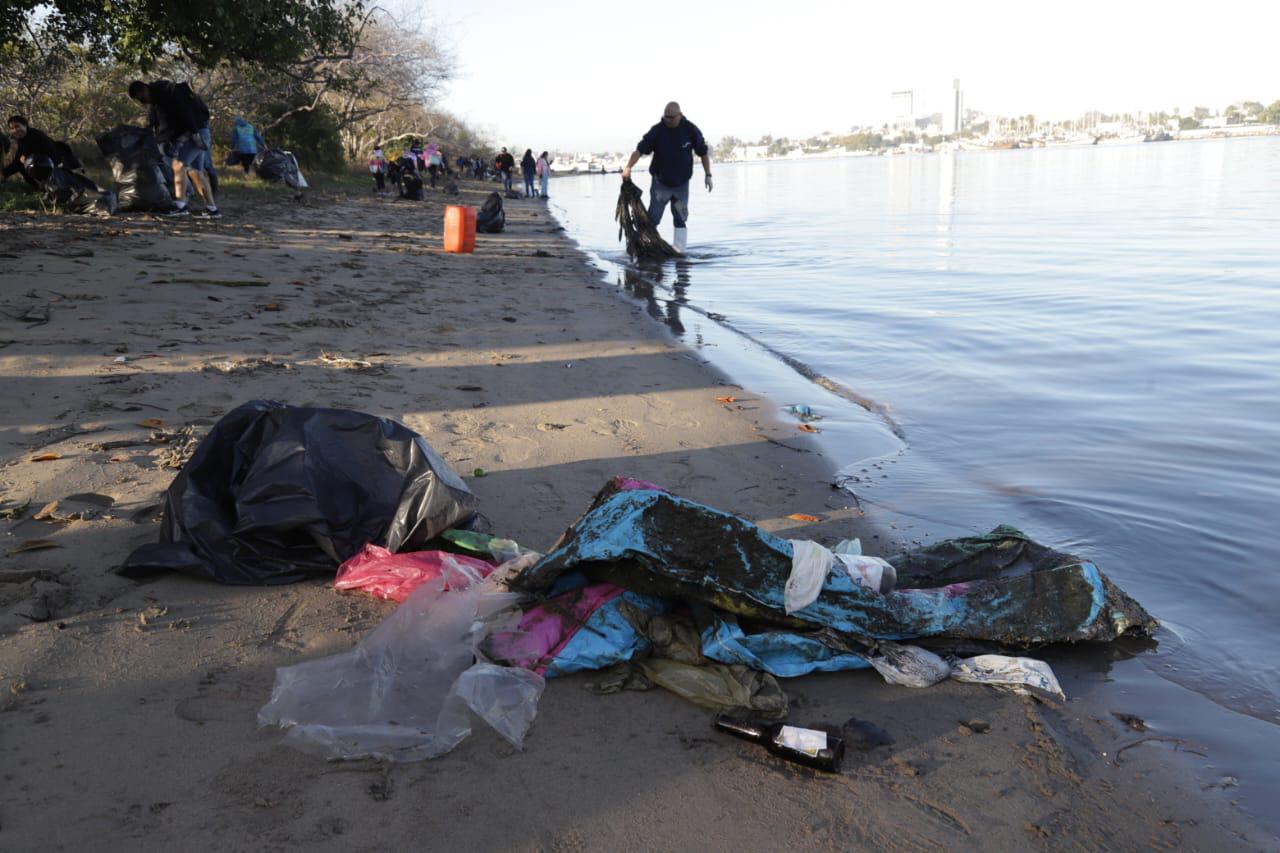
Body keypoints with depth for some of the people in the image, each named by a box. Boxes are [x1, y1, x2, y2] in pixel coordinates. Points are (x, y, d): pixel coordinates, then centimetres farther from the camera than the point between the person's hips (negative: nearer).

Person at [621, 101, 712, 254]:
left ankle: (679, 250, 11)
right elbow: (640, 149, -19)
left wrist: (708, 175, -1)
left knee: (680, 219, 4)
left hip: (681, 183, 1)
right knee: (652, 218, -4)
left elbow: (703, 152, 2)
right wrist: (628, 167, -33)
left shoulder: (691, 130, -8)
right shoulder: (657, 130, -12)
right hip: (660, 182, -1)